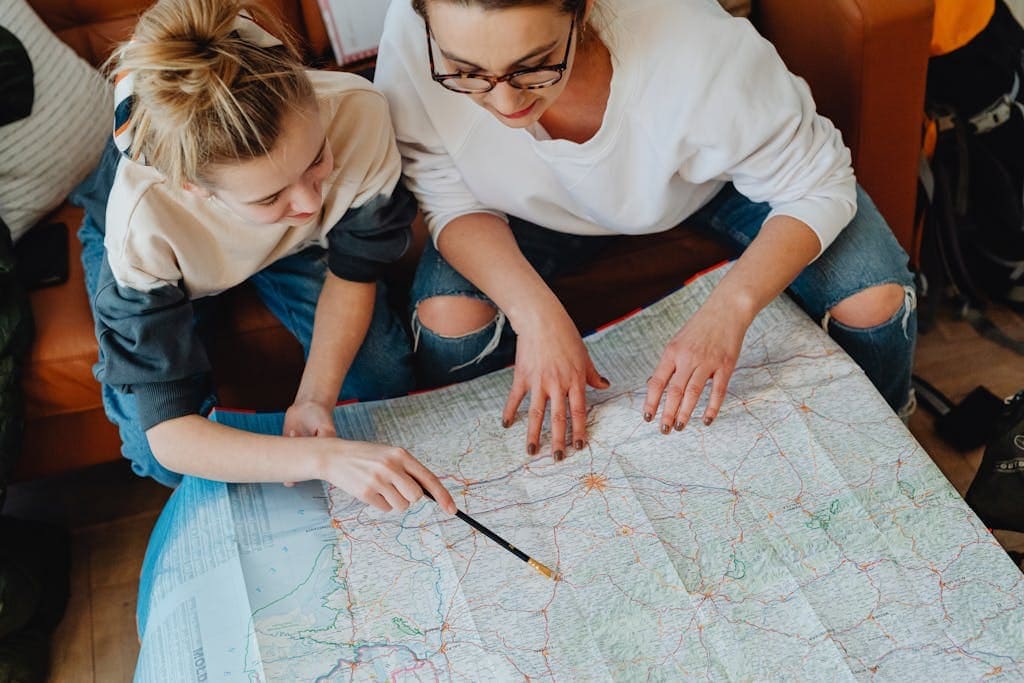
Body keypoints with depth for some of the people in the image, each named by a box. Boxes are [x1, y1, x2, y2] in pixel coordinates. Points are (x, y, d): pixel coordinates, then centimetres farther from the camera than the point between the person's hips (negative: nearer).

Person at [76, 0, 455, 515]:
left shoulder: (357, 114, -39)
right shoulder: (143, 220, -44)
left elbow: (352, 271, -19)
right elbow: (169, 434, -39)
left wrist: (315, 396, -32)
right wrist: (324, 457, -53)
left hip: (292, 241, 2)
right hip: (169, 252, -1)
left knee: (384, 379, -11)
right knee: (164, 463, -13)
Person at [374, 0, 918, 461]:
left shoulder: (695, 47, -40)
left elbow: (817, 188, -26)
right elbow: (454, 202, -21)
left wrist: (730, 307, -42)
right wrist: (533, 311, -38)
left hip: (716, 179, 0)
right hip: (542, 207, 1)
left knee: (875, 301, -15)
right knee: (446, 321, -23)